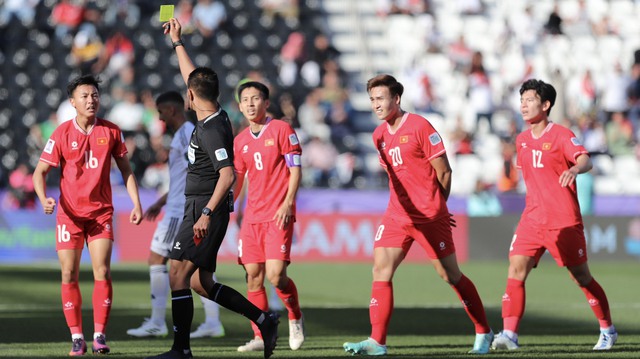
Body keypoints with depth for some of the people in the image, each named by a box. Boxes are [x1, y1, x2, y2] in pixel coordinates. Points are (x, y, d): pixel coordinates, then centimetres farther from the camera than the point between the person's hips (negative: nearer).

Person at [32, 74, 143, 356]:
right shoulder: (62, 134, -5)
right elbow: (40, 171, -4)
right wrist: (44, 199, -22)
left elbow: (125, 170, 10)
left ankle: (99, 336, -4)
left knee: (102, 272, -10)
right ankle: (76, 338, 5)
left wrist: (136, 203, 3)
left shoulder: (111, 132, 1)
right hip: (69, 213, 0)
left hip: (101, 212, 1)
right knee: (69, 275, -2)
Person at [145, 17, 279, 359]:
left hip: (204, 210, -10)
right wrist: (176, 41, 33)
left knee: (178, 274, -9)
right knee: (200, 282, 10)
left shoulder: (211, 130, -17)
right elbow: (191, 76, 26)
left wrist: (206, 213, -31)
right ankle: (263, 319, 10)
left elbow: (227, 175, -26)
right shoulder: (213, 118, 10)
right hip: (202, 208, 10)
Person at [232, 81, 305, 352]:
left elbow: (295, 169, -5)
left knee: (276, 275, -15)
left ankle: (295, 318, 11)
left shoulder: (282, 130, -3)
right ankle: (260, 337, 5)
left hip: (278, 215, -5)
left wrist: (287, 203, -14)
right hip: (252, 216, 5)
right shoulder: (240, 141, 13)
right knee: (253, 277, 0)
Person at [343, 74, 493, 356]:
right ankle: (377, 341, -10)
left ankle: (484, 332, 18)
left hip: (430, 216, -6)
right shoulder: (379, 135, 9)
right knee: (381, 269, -9)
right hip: (397, 214, 6)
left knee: (450, 274, 3)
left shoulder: (419, 127, -11)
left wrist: (436, 206, 6)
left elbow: (444, 171, -7)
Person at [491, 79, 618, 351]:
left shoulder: (561, 135, -9)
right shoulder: (522, 140, 12)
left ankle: (608, 331, 22)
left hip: (564, 221, -5)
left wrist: (575, 169, -48)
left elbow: (584, 159, -26)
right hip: (532, 220, 5)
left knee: (581, 277, 4)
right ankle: (509, 334, -16)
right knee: (515, 270, -12)